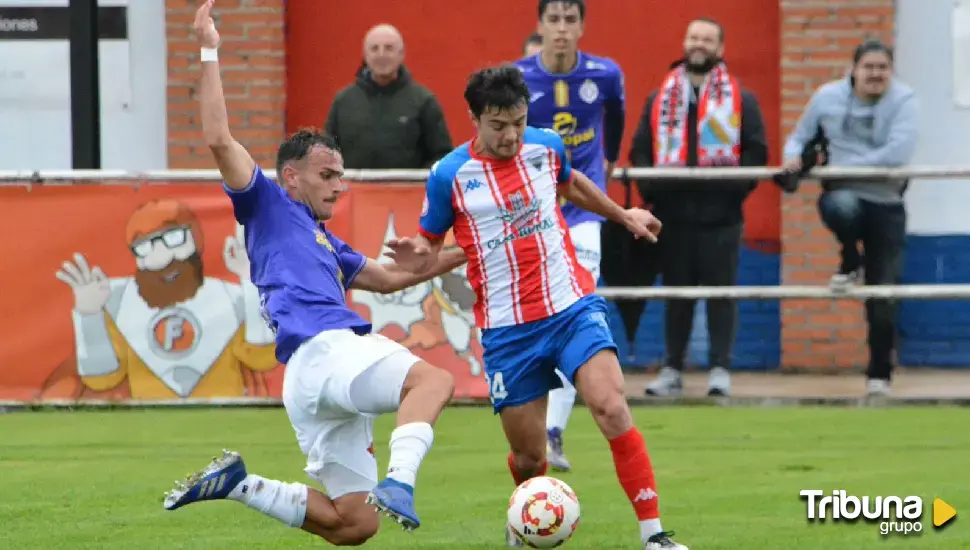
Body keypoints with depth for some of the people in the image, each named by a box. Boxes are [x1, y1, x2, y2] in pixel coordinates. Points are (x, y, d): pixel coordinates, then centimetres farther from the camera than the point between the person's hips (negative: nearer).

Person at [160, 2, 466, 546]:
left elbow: (387, 277, 44)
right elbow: (220, 140, 1)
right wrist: (210, 53, 0)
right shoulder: (270, 206, 12)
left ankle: (237, 484, 11)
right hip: (321, 351, -9)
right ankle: (398, 483, -52)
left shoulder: (326, 243, 33)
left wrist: (461, 255, 42)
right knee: (433, 378, -32)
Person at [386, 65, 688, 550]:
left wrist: (623, 215, 37)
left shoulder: (547, 146, 3)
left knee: (611, 408, -22)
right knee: (528, 456, 3)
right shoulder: (448, 176, -6)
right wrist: (417, 259, -18)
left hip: (572, 308, 1)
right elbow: (431, 248, 5)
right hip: (508, 329, -1)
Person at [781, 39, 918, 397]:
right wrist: (794, 156, -16)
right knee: (842, 207, -39)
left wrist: (846, 165, -25)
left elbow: (898, 152, -25)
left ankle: (880, 374, 18)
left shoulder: (904, 101, -11)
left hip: (887, 205, -1)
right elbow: (799, 137, 8)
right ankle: (850, 265, -6)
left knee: (882, 299, 0)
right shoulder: (828, 97, -2)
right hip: (843, 195, 1)